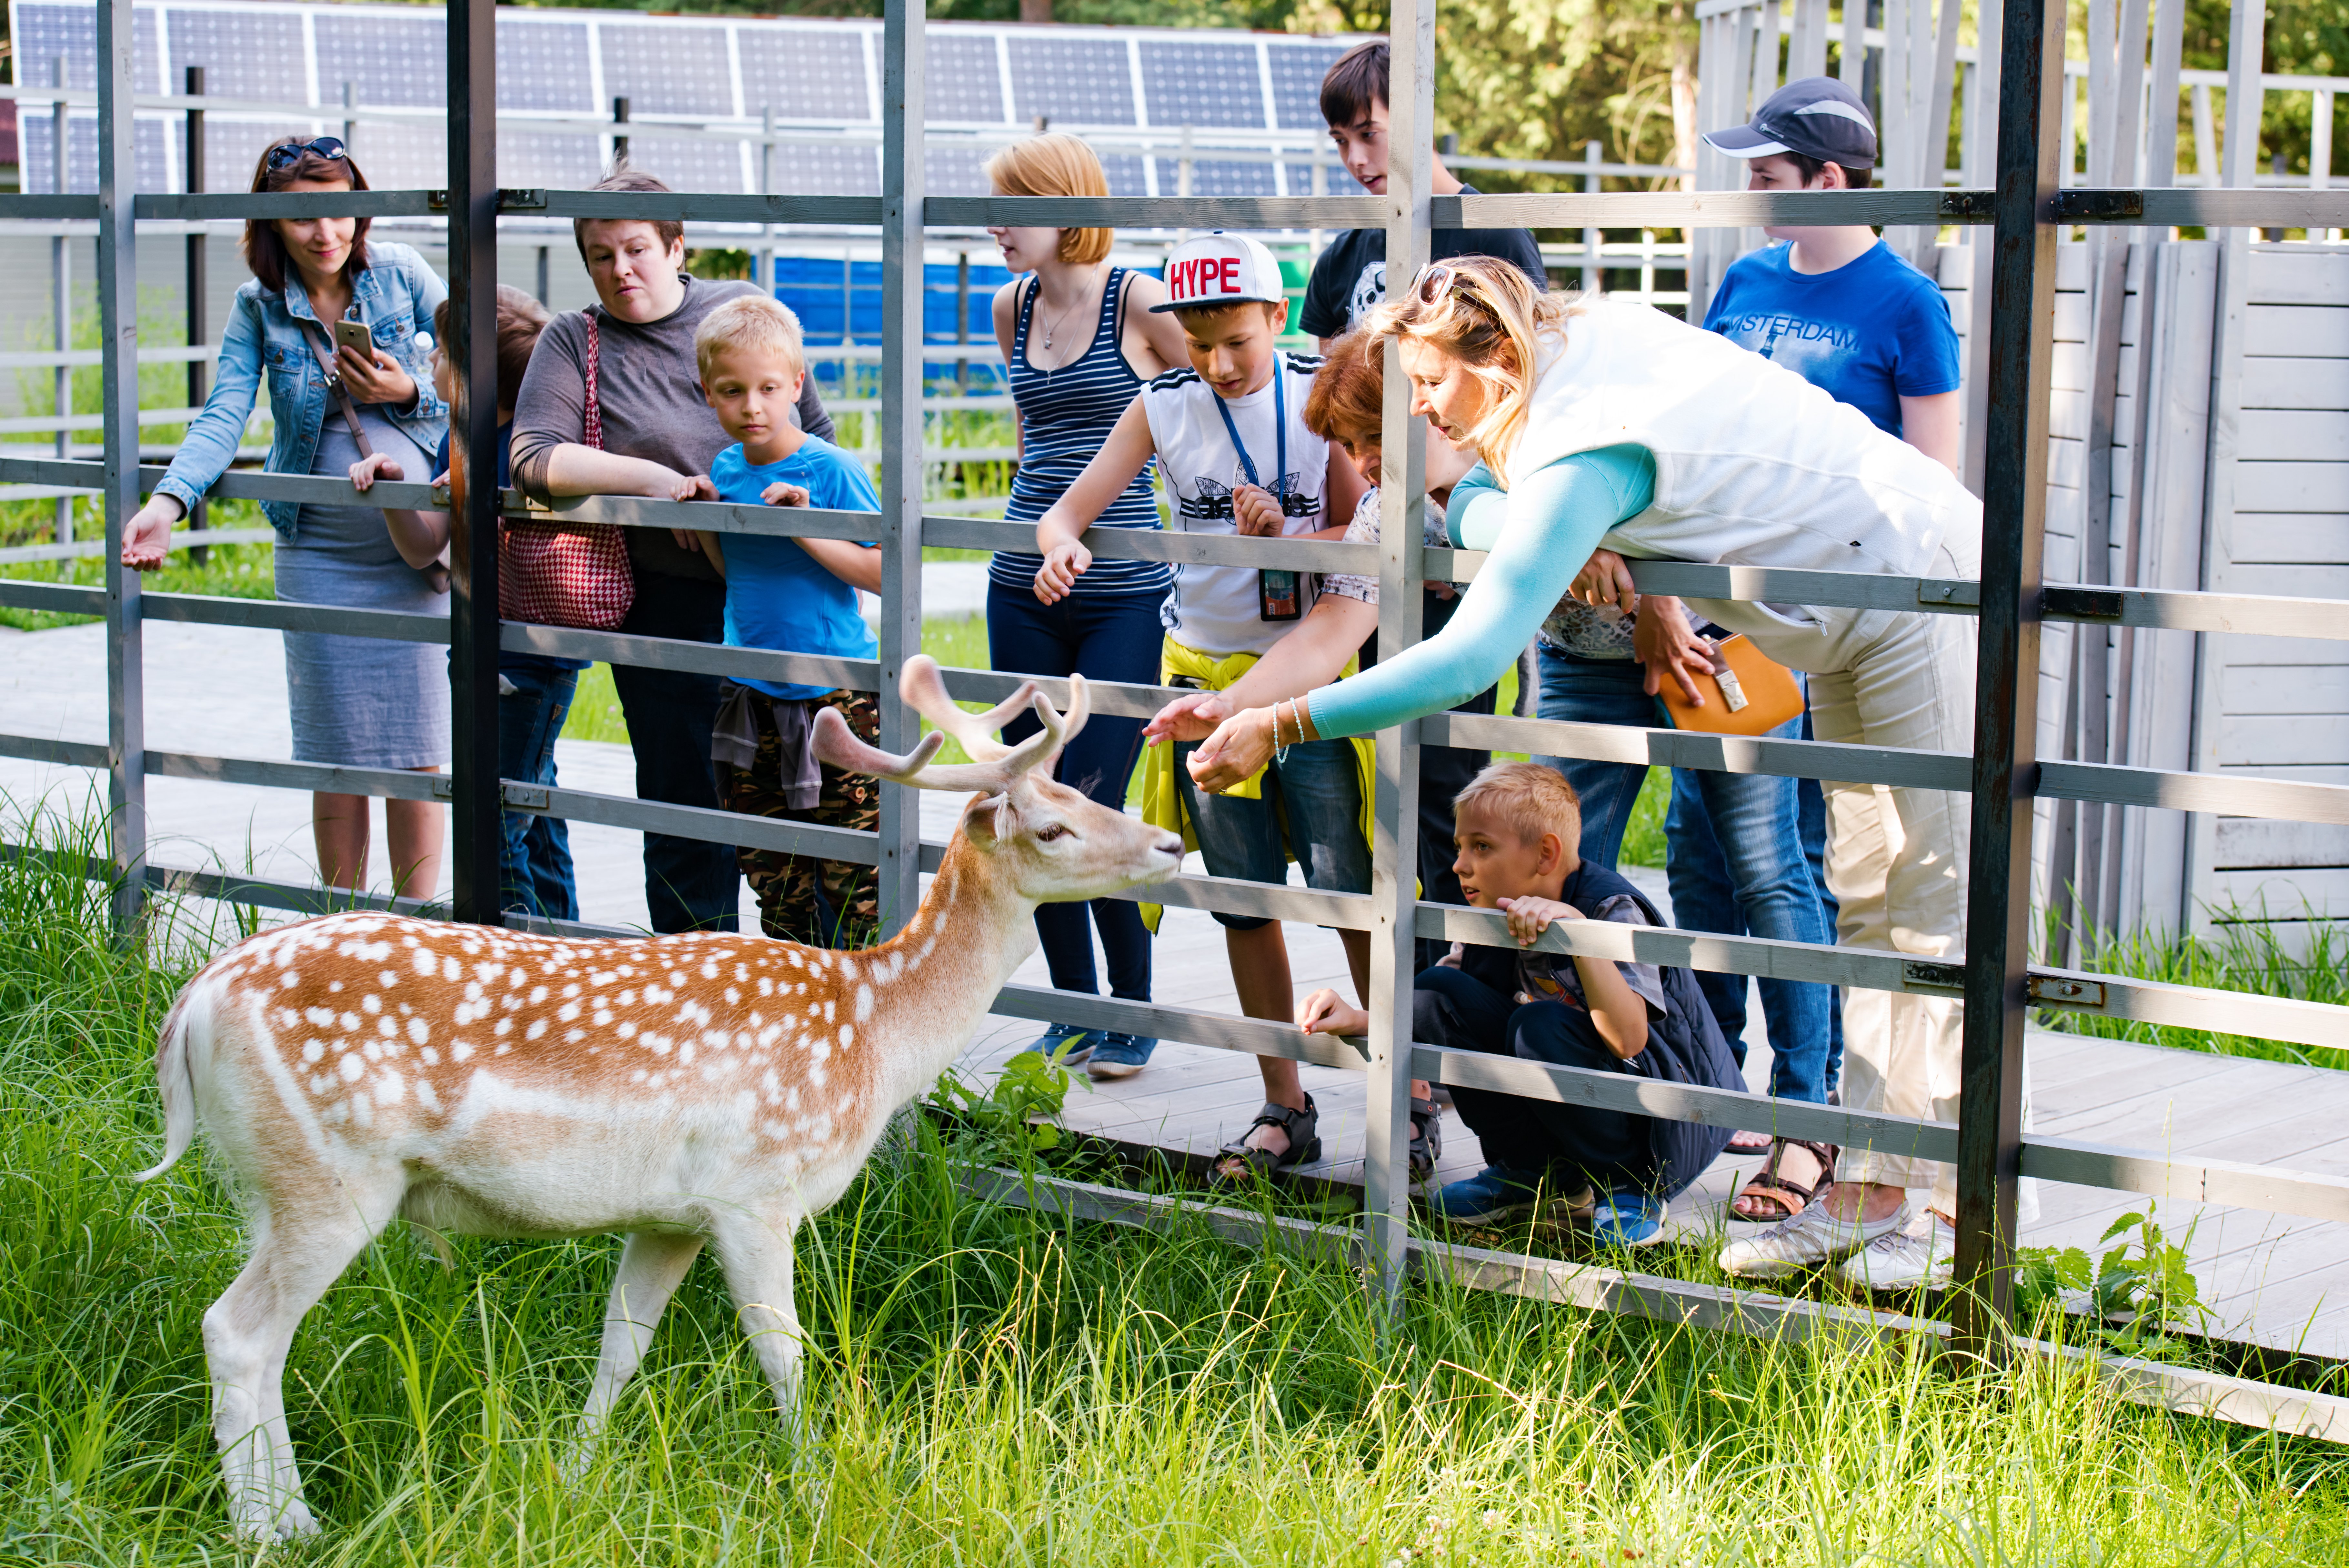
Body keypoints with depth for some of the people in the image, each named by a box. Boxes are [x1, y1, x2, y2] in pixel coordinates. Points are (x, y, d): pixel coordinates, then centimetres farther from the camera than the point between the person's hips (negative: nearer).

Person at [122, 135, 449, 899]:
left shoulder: (400, 274, -1)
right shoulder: (258, 308, 0)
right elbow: (222, 418, -10)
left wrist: (409, 392, -15)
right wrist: (167, 501, -26)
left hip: (419, 549, 0)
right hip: (319, 557, 0)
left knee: (419, 753, 1)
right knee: (338, 760, 3)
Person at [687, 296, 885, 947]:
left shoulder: (831, 470, -12)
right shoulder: (727, 468, 5)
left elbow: (882, 575, -16)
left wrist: (806, 528, -24)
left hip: (837, 696, -6)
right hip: (753, 695, 6)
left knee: (851, 870, -5)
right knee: (770, 869, 13)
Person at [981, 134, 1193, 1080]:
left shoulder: (1138, 301, -8)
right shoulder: (1012, 308, 10)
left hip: (1124, 591, -6)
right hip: (1025, 585, 6)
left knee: (1093, 807, -8)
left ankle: (1133, 1012, 9)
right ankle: (1073, 1007, 20)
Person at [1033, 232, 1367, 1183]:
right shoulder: (1162, 410, 1)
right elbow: (1070, 508, -4)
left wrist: (1288, 539, -23)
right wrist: (1062, 549, -27)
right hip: (1206, 673, 3)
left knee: (1351, 889, -9)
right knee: (1244, 901, 8)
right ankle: (1285, 1108, 18)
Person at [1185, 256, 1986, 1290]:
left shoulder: (1582, 462, -29)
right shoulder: (1594, 332, -2)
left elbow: (1469, 659, -35)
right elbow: (1473, 505, 8)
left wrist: (1279, 726, -32)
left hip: (1925, 589, -10)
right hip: (1852, 629, 10)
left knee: (1935, 901, -6)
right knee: (1869, 903, 8)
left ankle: (1954, 1208, -1)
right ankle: (1866, 1191, 11)